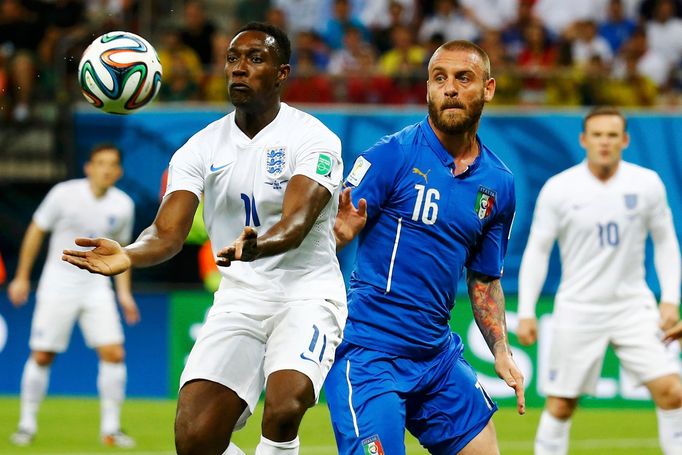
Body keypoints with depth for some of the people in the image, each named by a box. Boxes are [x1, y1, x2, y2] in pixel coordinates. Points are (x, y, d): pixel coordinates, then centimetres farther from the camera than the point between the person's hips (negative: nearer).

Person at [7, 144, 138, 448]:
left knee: (114, 354, -9)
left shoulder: (123, 205, -1)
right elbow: (36, 231, 0)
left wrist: (124, 292, 7)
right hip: (57, 286, -2)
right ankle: (27, 424, 14)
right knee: (41, 356, -2)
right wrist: (22, 278, 2)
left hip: (97, 289, 2)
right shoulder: (64, 194, -11)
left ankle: (110, 428, 1)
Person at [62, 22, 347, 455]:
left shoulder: (313, 139, -9)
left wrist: (256, 247, -48)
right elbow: (168, 233, -7)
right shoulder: (200, 150, 3)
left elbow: (296, 223, -25)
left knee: (285, 408, -32)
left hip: (308, 294, -4)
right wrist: (128, 256, -30)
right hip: (238, 301, 4)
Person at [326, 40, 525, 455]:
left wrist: (502, 352, 9)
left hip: (439, 355, 6)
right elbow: (331, 233, -13)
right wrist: (341, 231, -36)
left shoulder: (499, 184, 9)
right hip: (369, 353, -6)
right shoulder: (391, 156, -8)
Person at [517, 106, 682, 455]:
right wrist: (526, 312, -5)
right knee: (561, 405, 2)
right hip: (578, 309, -1)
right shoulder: (558, 189, -7)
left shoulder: (647, 184, -2)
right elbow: (537, 250, -1)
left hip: (633, 306, 1)